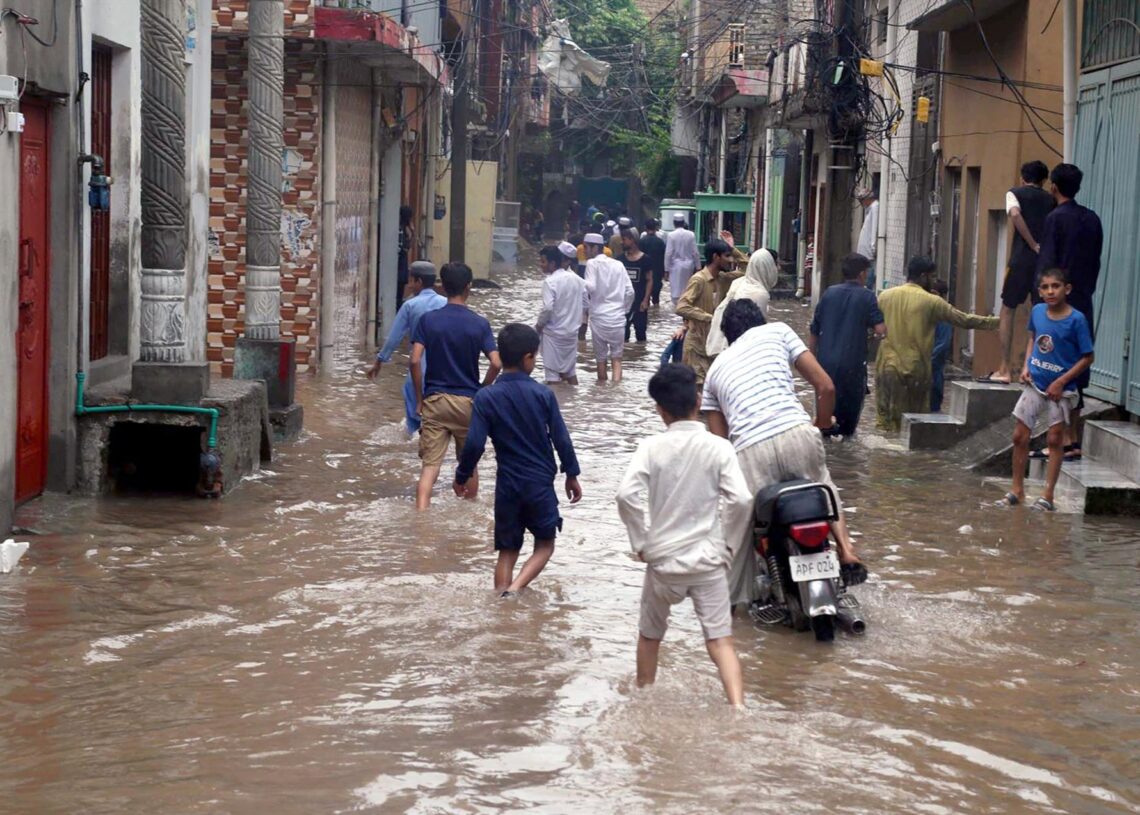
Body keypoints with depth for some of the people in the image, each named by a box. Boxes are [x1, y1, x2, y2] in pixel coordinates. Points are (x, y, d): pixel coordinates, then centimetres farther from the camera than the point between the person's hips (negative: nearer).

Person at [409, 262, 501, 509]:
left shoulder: (428, 320, -3)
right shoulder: (480, 324, -4)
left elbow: (415, 361, -10)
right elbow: (496, 364, -10)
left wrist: (419, 399, 0)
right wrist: (482, 391, 6)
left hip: (435, 400, 0)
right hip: (468, 401, 0)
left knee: (430, 465, -6)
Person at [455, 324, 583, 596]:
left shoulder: (486, 397, -8)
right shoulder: (543, 395, -8)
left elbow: (474, 444, -11)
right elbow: (561, 439, -5)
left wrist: (461, 477, 5)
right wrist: (572, 474, 9)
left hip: (507, 484, 1)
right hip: (540, 482, -1)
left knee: (507, 551, 14)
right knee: (544, 544, 14)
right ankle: (514, 589, -8)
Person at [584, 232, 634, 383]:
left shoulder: (592, 263, -4)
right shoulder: (618, 264, 7)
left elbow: (590, 287, -18)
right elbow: (629, 291, 4)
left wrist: (586, 306, -1)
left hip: (598, 316, -3)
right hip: (618, 317, 3)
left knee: (601, 357, 11)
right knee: (616, 357, 7)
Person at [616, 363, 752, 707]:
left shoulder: (652, 447, -5)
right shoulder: (718, 447, -5)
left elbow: (627, 494, -17)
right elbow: (741, 499, -14)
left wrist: (641, 542, -5)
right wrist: (730, 544, 0)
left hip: (663, 559, 1)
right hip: (708, 559, -1)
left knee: (650, 635, 21)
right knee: (720, 640, -3)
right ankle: (738, 708, -20)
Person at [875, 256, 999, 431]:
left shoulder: (885, 296, 3)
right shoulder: (931, 302, -6)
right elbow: (964, 320, 1)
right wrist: (994, 322, 12)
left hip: (888, 365, 3)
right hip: (915, 369, -3)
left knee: (886, 418, 7)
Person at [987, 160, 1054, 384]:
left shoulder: (1015, 194, 7)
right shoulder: (1051, 200, 17)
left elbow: (1015, 214, -13)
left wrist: (1034, 245, -11)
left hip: (1022, 259, -3)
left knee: (1007, 311, 5)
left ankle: (1005, 370, 0)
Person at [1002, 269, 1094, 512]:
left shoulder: (1076, 319, -16)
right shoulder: (1037, 311, -3)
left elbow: (1087, 357, -12)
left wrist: (1061, 382, -16)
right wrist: (1026, 366, 1)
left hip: (1060, 389, -4)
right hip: (1034, 383, 4)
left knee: (1055, 439, 4)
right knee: (1020, 436, 6)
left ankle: (1048, 495, 10)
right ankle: (1017, 489, 19)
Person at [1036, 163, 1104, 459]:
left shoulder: (1056, 218, -10)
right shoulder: (1092, 219, 10)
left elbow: (1047, 264, -13)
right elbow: (1096, 263, 13)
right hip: (1083, 303, 7)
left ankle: (1066, 441, -6)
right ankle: (1074, 439, 14)